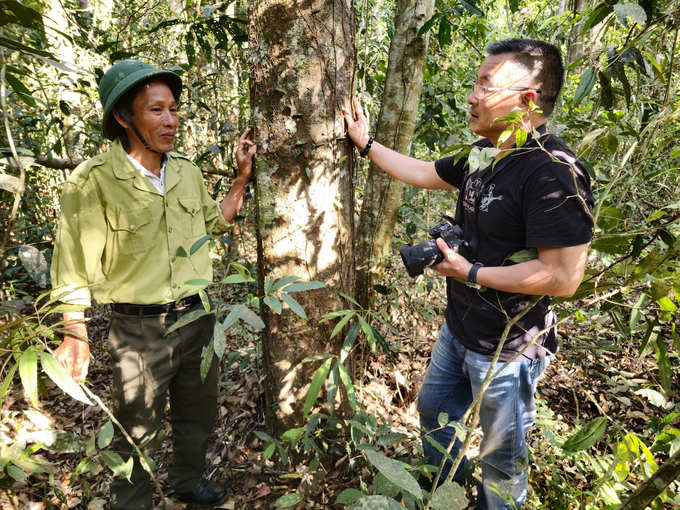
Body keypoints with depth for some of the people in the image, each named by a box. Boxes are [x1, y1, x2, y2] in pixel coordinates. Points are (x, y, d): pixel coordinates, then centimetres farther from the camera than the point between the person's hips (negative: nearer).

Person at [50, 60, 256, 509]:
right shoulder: (93, 181, -16)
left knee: (198, 411, 23)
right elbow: (74, 267, -11)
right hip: (140, 328, -5)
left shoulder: (187, 172, 1)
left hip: (197, 317, 6)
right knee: (137, 428, 13)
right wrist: (75, 335, -9)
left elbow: (215, 222, 16)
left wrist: (243, 176, 7)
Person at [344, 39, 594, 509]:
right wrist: (366, 143, 18)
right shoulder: (482, 155, 0)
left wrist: (470, 273, -22)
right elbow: (424, 174, 16)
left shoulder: (554, 172, -27)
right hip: (459, 330, 9)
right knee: (433, 409, 29)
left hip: (508, 350, -9)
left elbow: (564, 276, -30)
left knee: (501, 458, 15)